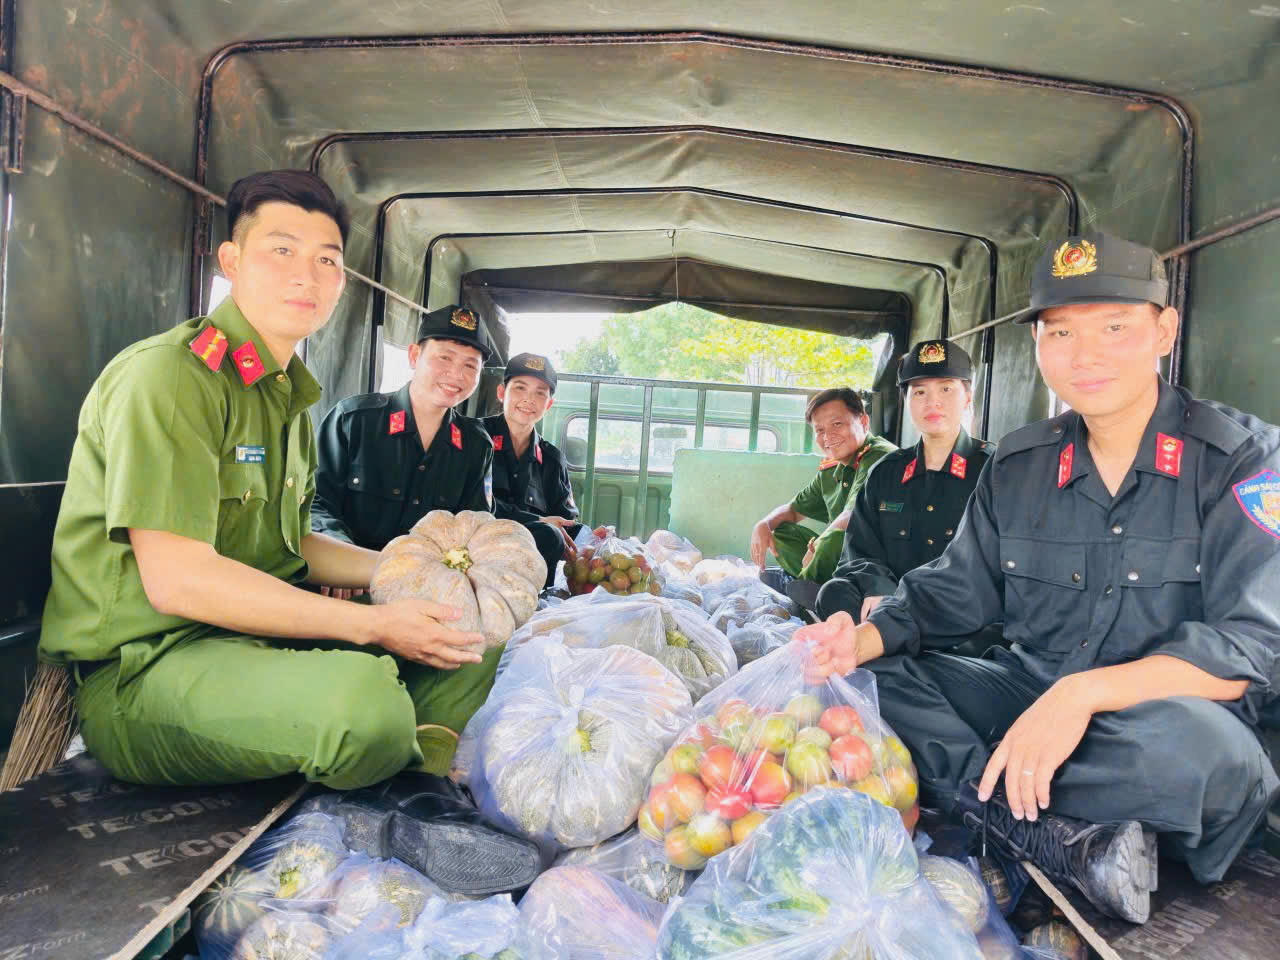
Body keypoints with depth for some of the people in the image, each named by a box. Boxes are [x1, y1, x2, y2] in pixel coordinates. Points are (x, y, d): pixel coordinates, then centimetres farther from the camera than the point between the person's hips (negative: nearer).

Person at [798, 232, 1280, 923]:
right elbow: (952, 592, 7)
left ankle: (965, 797, -17)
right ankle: (1069, 845, -24)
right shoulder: (1018, 465, 4)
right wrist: (868, 637, -15)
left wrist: (1084, 693, -32)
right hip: (1026, 694, 5)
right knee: (870, 678, -13)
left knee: (1190, 743, -39)